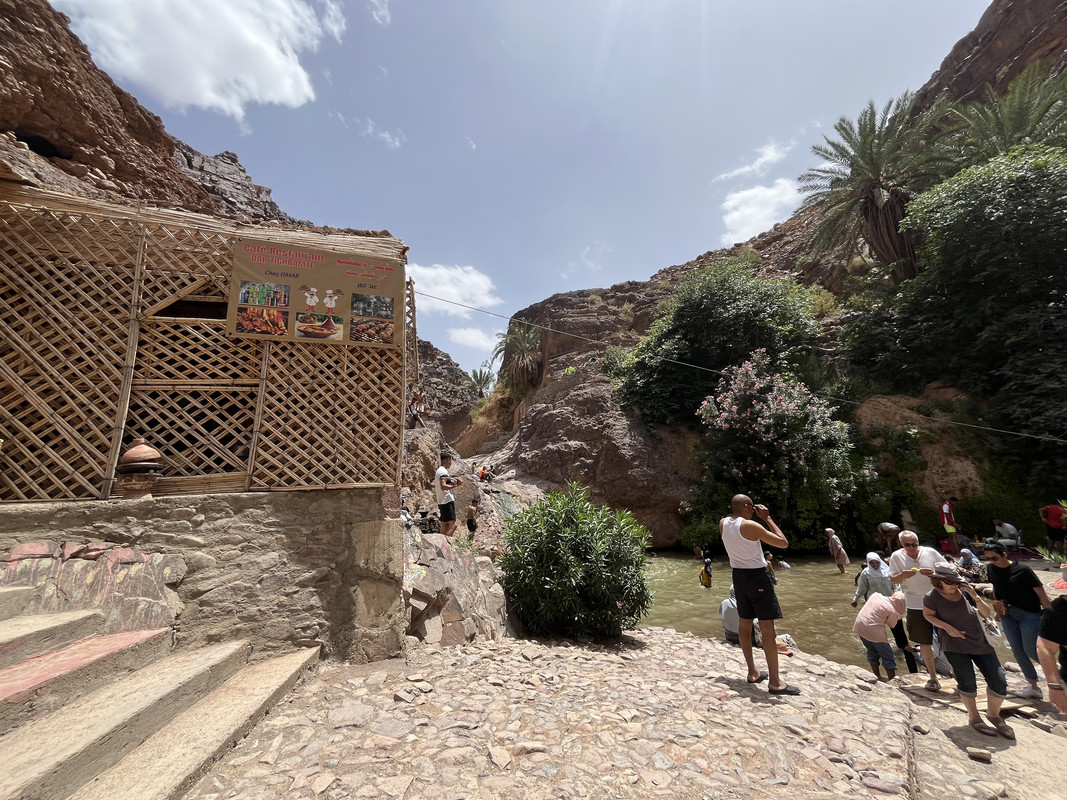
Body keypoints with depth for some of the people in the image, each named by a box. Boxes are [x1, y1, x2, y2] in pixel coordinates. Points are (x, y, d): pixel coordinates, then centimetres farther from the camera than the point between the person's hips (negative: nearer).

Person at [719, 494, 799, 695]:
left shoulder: (723, 523, 0)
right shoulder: (751, 525, -20)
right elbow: (784, 543, -16)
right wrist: (767, 518, -9)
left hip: (738, 576, 7)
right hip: (756, 576, -7)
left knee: (744, 624, 14)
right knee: (767, 628, -1)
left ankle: (752, 672, 26)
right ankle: (775, 681, 4)